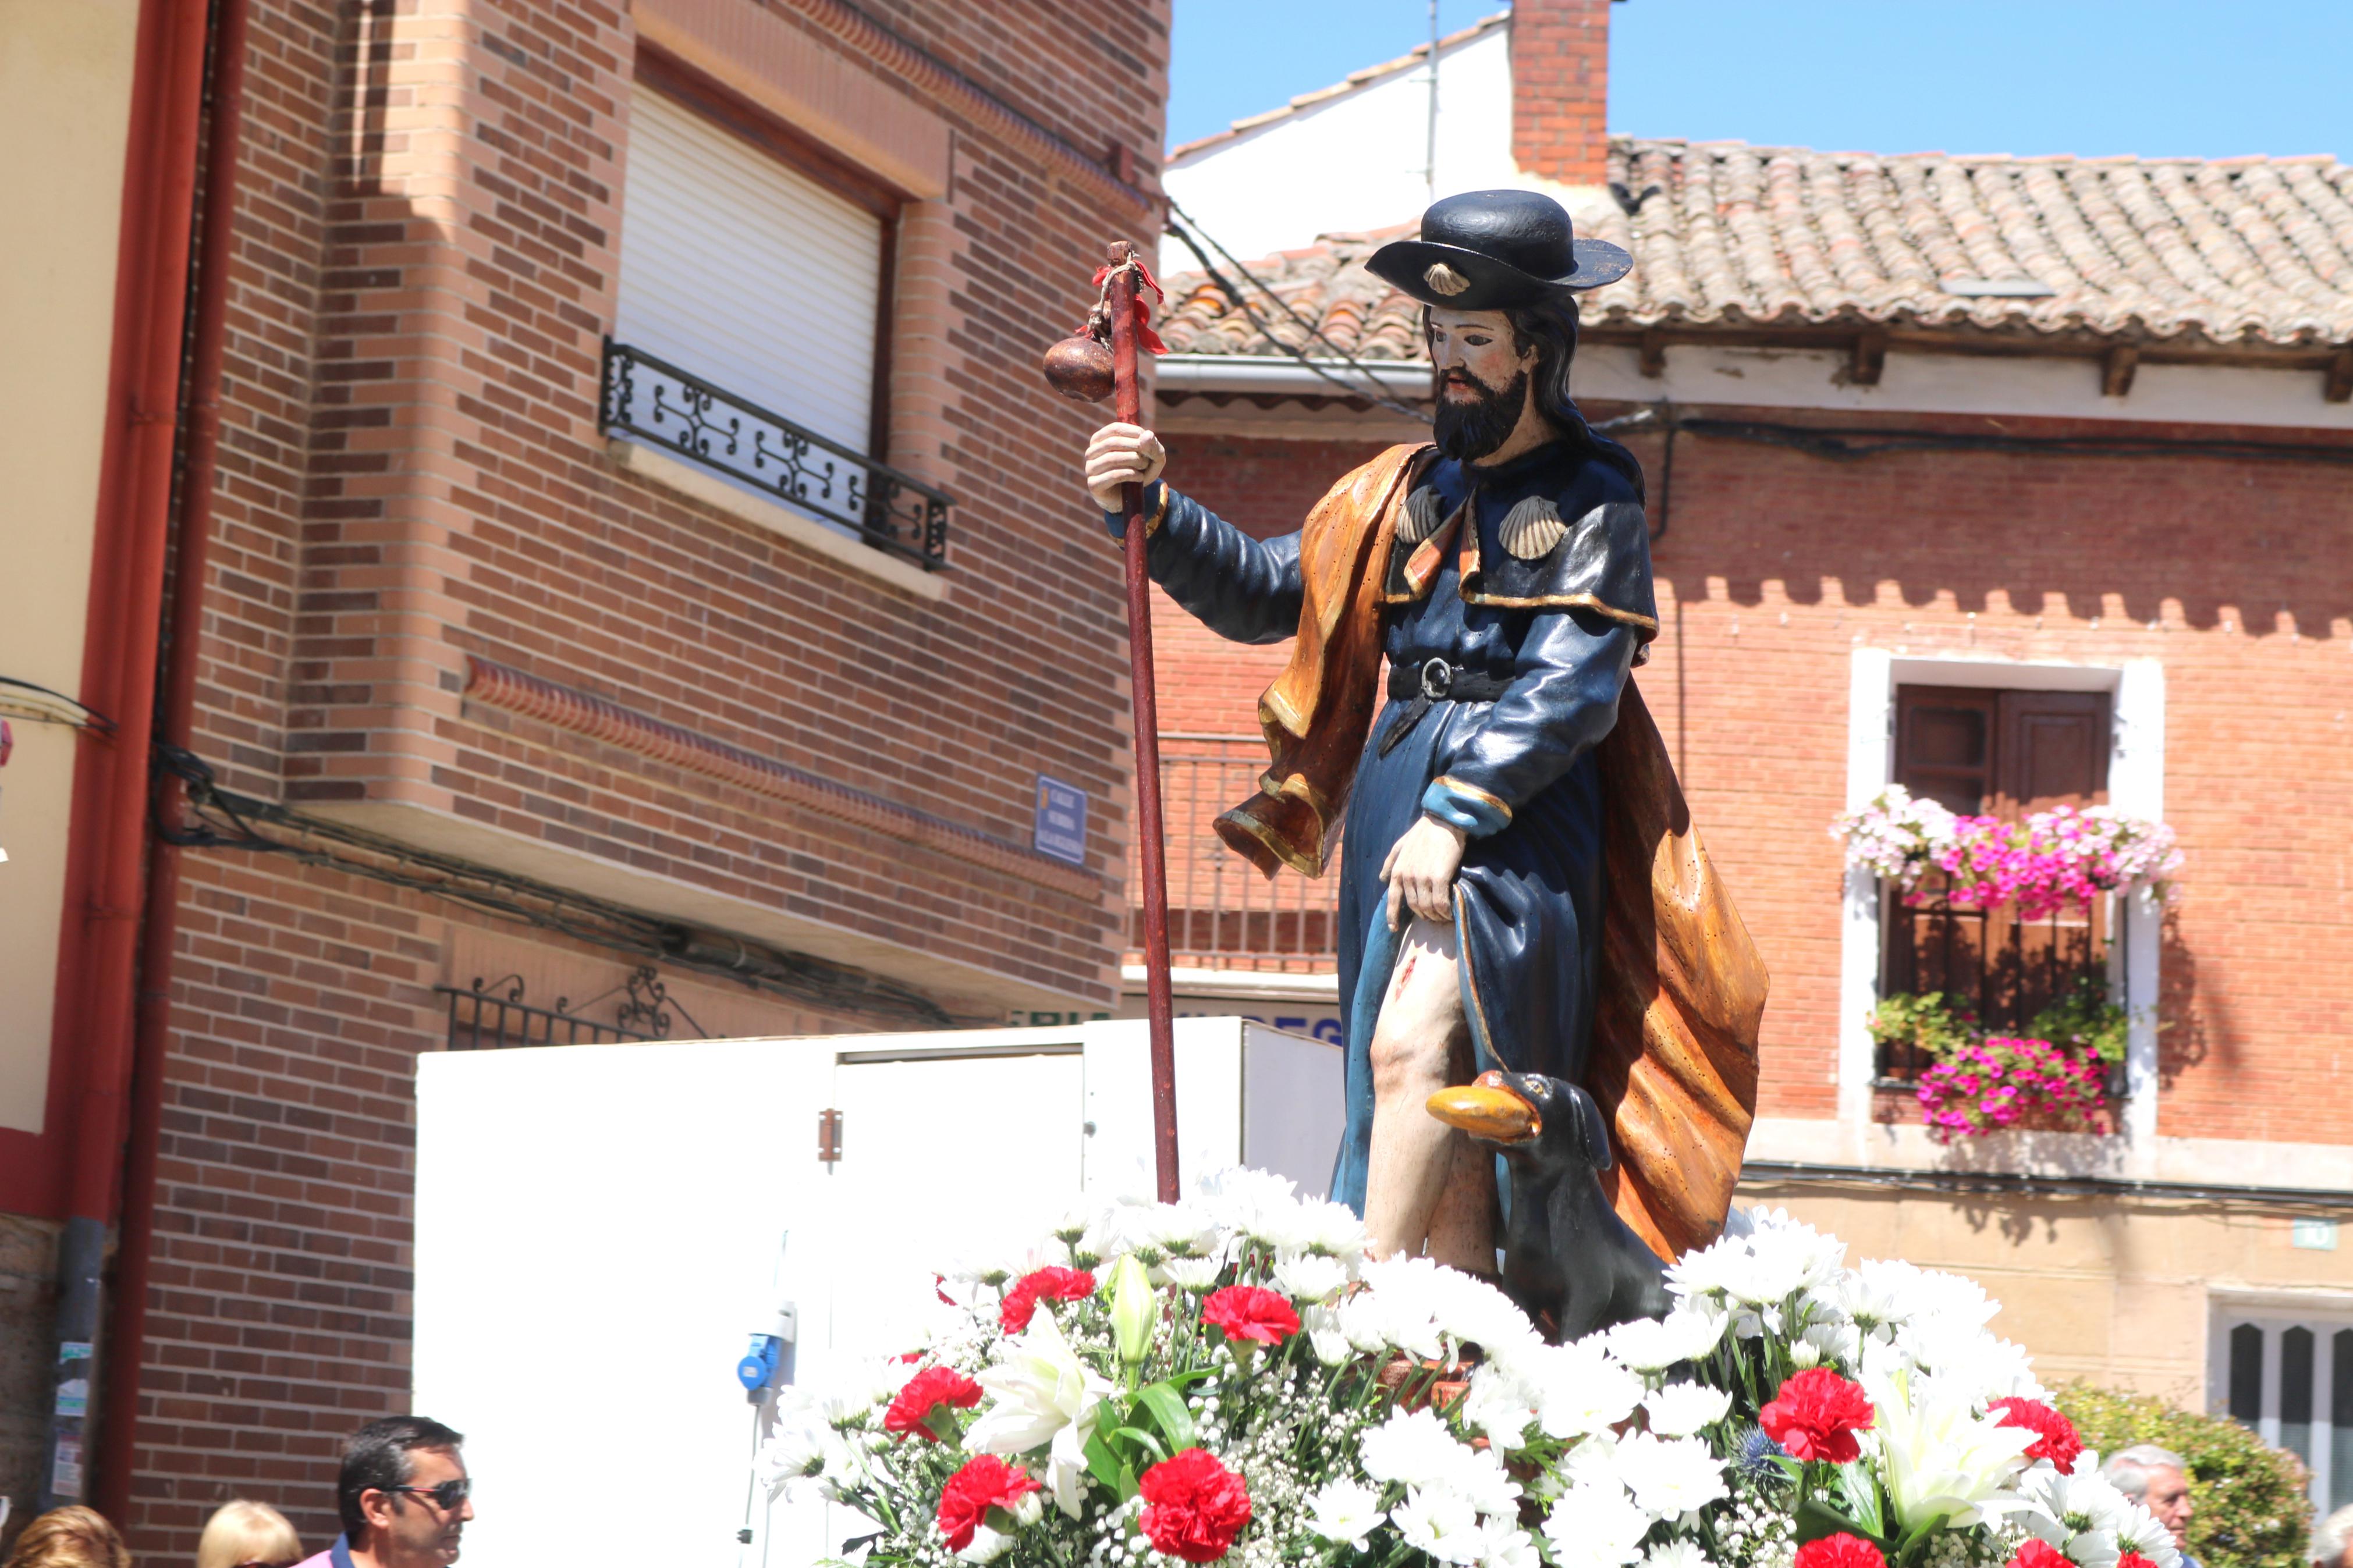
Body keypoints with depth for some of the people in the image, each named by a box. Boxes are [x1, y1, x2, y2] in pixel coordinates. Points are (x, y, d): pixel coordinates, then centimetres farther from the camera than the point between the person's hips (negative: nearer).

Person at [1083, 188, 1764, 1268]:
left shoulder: (1591, 499, 0)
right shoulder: (1407, 490, 17)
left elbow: (1569, 692, -10)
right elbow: (1267, 593, 20)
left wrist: (1455, 814, -18)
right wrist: (1153, 512, 5)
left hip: (1521, 818, -6)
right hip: (1393, 809, 6)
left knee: (1414, 1042, -26)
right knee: (1446, 1139, 4)